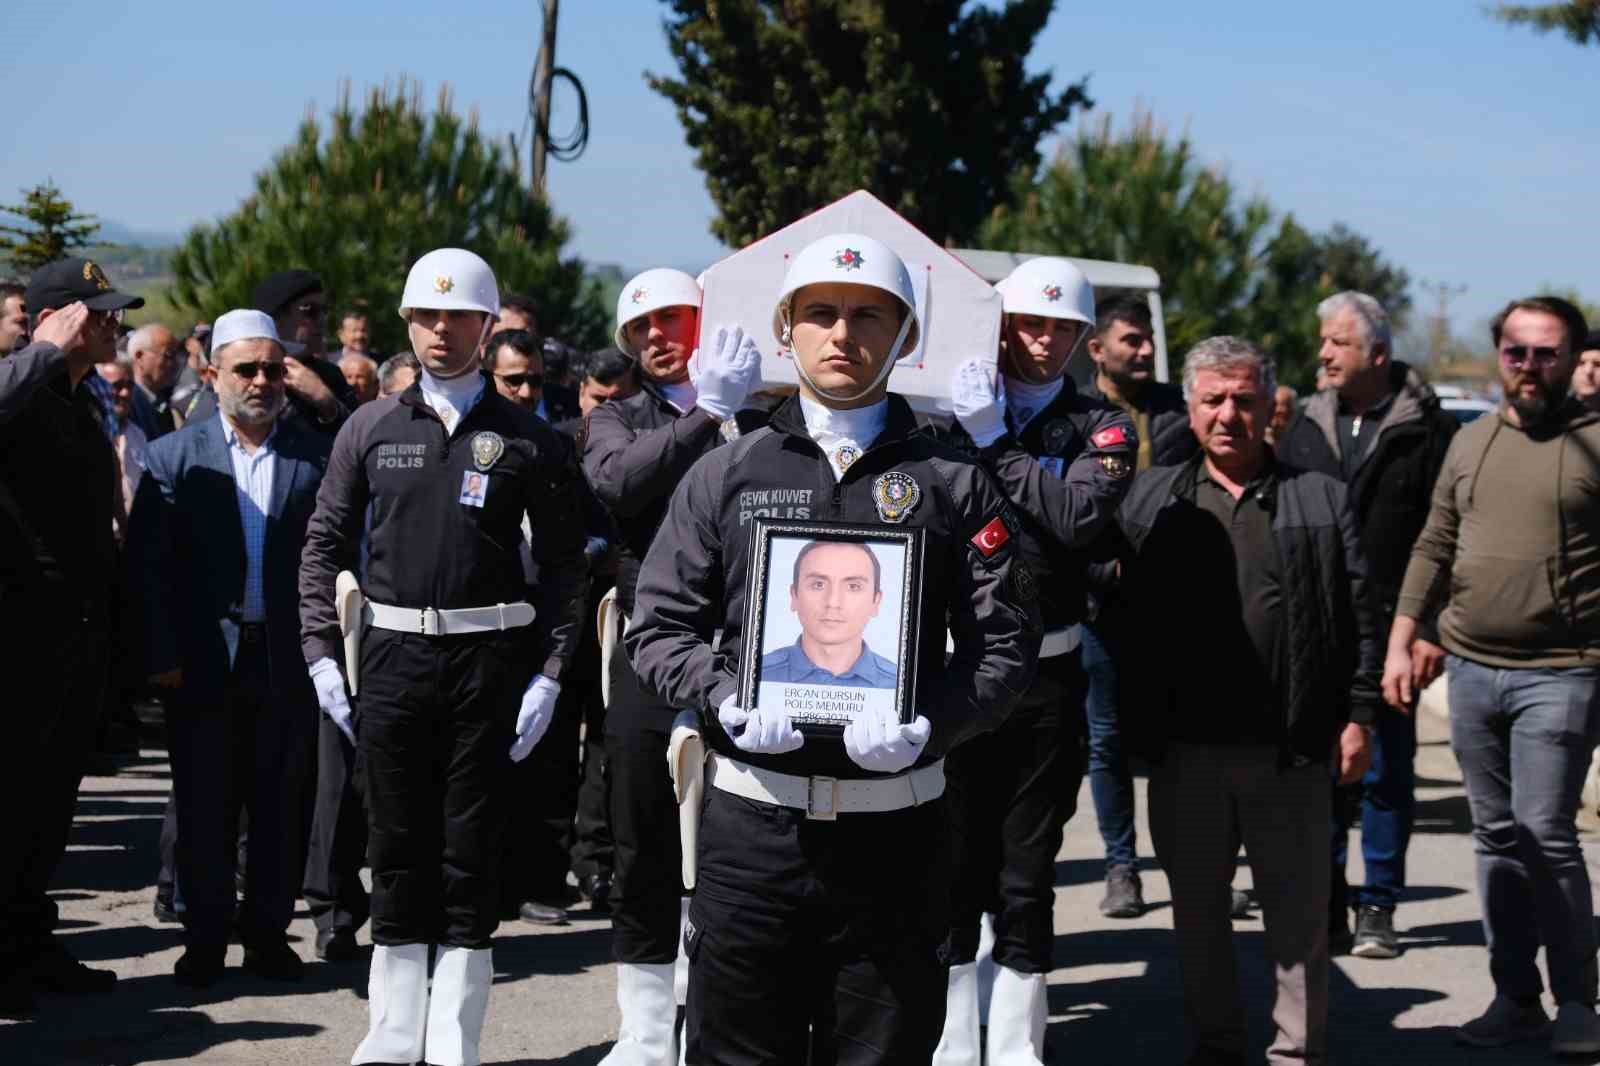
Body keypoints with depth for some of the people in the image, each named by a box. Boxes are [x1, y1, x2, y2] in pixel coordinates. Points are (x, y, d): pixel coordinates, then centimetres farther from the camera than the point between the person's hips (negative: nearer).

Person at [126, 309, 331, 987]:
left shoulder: (316, 455, 4)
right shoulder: (175, 456, 3)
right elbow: (149, 563, -1)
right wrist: (161, 654, -8)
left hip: (287, 660, 1)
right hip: (204, 663, -1)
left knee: (280, 806, 7)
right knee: (204, 809, 5)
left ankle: (267, 931, 19)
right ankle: (206, 937, 16)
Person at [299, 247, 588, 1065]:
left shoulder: (525, 438, 1)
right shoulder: (370, 429, 7)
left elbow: (562, 562, 2)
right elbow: (323, 546, 9)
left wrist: (549, 673, -5)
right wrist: (321, 653, 0)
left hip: (488, 657, -2)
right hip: (393, 653, 2)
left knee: (471, 850, 3)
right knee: (396, 846, 7)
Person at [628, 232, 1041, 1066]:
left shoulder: (951, 481, 7)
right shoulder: (726, 474, 9)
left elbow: (1006, 639, 3)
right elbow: (660, 626, 7)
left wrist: (929, 723, -15)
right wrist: (724, 701, -12)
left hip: (895, 829, 0)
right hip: (752, 819, 0)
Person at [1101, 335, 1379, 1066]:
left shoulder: (1320, 499, 5)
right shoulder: (1149, 500, 8)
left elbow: (1359, 616, 3)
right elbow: (1122, 615, 4)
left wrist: (1357, 715, -2)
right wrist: (1135, 720, -5)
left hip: (1292, 751, -1)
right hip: (1185, 749, 2)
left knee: (1299, 912, 5)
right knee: (1197, 909, 11)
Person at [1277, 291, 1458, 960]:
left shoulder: (1427, 431, -3)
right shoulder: (1305, 430, 10)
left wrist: (1433, 630, -10)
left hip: (1390, 634, -3)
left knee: (1387, 773, 5)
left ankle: (1377, 908, 15)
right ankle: (1324, 909, 12)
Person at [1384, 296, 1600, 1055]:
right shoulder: (1471, 442, 12)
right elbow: (1434, 549, 16)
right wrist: (1401, 643, 11)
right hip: (1471, 670, 5)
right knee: (1496, 838, 10)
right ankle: (1515, 999, 18)